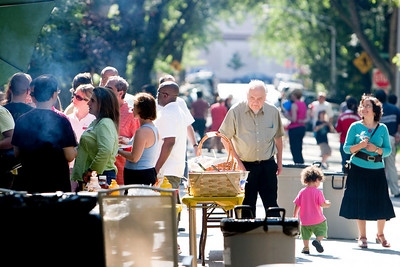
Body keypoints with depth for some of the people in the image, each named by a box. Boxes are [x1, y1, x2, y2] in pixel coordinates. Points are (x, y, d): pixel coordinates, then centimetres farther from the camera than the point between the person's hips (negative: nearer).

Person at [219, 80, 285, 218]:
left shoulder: (273, 111, 2)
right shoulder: (236, 111, -8)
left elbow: (278, 137, 15)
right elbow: (225, 138, -3)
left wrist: (279, 161, 14)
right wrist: (237, 161, -8)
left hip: (268, 165, 2)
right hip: (245, 165, -2)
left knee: (271, 204, 1)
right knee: (247, 205, 3)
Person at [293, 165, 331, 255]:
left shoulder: (302, 192, -1)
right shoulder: (318, 192, -12)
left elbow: (297, 205, 2)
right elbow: (322, 204, -14)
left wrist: (295, 215, 15)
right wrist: (327, 204, 8)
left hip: (304, 220, 3)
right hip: (317, 220, -3)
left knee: (306, 234, 18)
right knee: (321, 232, 9)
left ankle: (306, 248, 19)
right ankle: (317, 240, -15)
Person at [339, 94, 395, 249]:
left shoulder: (382, 128, 5)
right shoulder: (355, 127, 3)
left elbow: (388, 150, 5)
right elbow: (346, 148, 2)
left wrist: (376, 149, -14)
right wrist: (360, 146, -15)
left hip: (377, 170, 1)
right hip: (358, 169, -1)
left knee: (381, 203, -2)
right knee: (360, 202, 1)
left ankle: (380, 235, 17)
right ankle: (362, 236, 13)